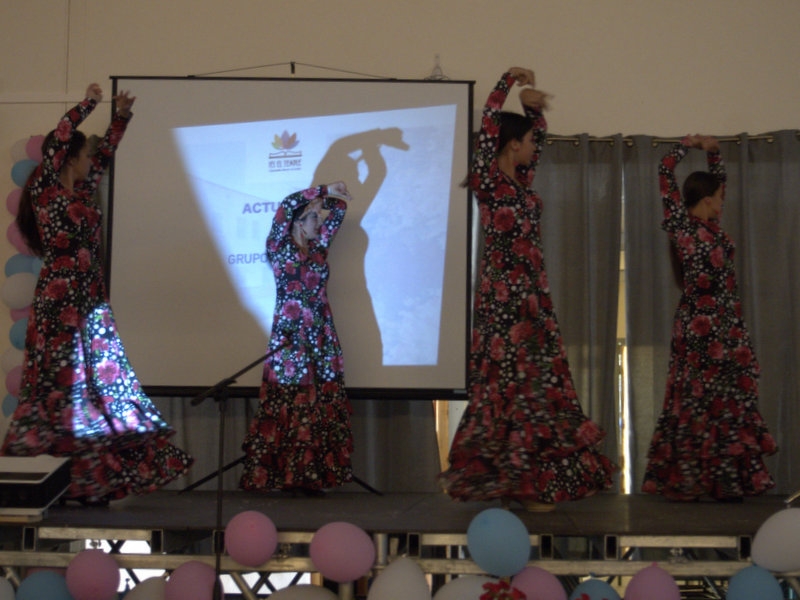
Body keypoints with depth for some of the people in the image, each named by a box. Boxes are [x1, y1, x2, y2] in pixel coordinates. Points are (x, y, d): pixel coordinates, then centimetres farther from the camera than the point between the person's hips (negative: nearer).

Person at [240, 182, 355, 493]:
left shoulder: (318, 249, 17)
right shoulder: (280, 248, 4)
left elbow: (337, 215, 20)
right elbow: (287, 204, -6)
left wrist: (337, 196, 4)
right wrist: (325, 190, -3)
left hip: (321, 339, 5)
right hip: (289, 338, -5)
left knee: (318, 408, -1)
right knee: (287, 406, -7)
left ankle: (311, 475, 1)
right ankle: (283, 475, -4)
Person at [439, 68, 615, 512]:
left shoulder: (521, 179, 11)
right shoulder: (487, 182, -9)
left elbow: (538, 134, 23)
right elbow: (488, 129, -20)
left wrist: (532, 106, 8)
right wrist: (508, 81, -15)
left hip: (533, 296, 8)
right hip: (503, 297, -8)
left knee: (541, 383, 8)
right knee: (510, 383, -4)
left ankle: (533, 480, 15)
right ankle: (516, 481, 2)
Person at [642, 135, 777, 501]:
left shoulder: (712, 227, 13)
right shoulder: (680, 225, -7)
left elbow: (717, 179, 25)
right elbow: (665, 175, -7)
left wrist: (713, 151, 12)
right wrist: (686, 146, 4)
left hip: (727, 325, 8)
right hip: (700, 325, -8)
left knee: (729, 401, 7)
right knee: (697, 401, -5)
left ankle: (726, 478, 11)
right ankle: (686, 480, 0)